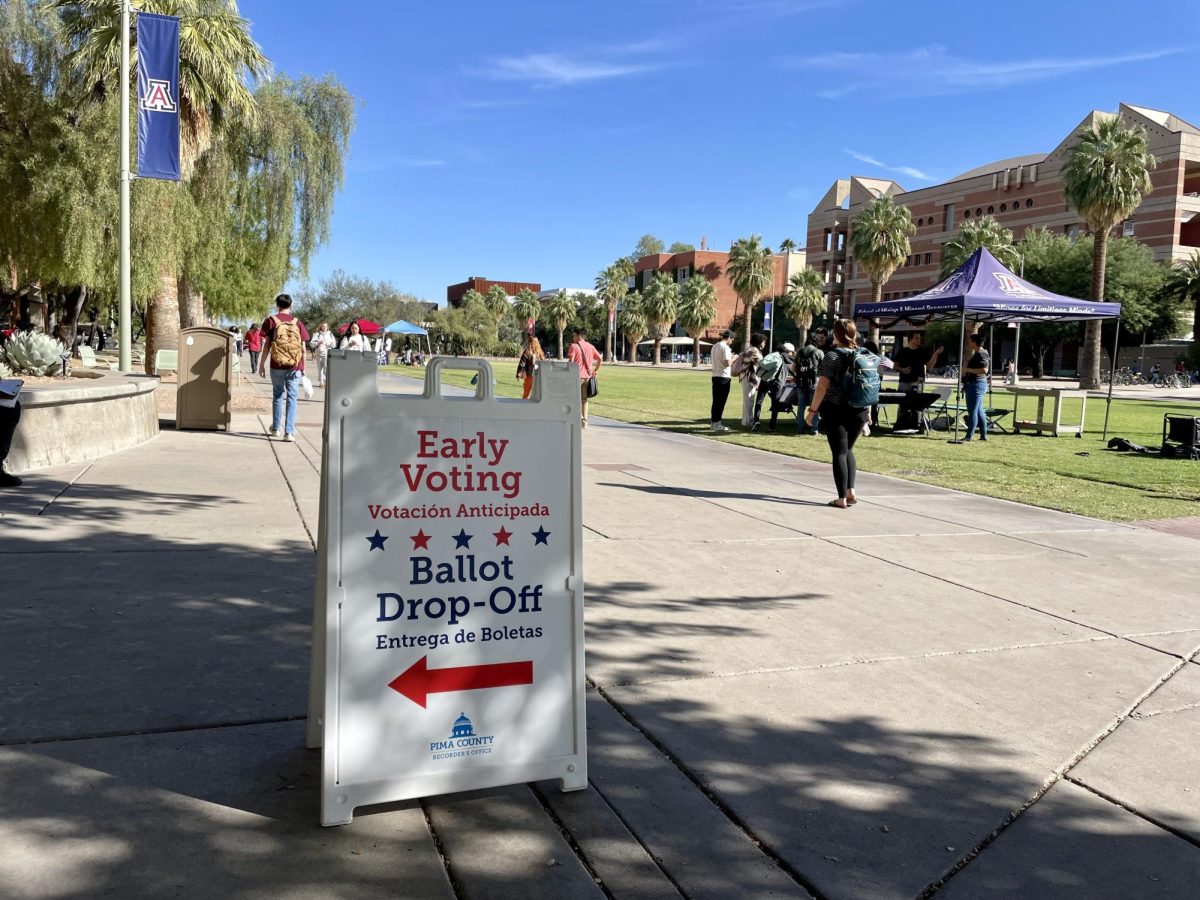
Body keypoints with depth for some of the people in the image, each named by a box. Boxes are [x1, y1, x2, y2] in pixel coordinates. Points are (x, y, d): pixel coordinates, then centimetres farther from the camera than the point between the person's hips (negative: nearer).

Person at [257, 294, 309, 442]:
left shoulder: (271, 321, 0)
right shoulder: (297, 322, 2)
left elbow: (267, 344, -1)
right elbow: (303, 347, 2)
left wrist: (261, 364, 6)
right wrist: (303, 367, 9)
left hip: (277, 366, 0)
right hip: (295, 366, 0)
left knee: (277, 395, 17)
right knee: (291, 397, 2)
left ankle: (276, 428, 25)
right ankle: (289, 432, -5)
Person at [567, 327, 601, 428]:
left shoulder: (574, 346, -6)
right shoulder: (590, 347, 11)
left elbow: (571, 361, -15)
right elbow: (599, 359, 12)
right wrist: (596, 371, 17)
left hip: (577, 375, -5)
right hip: (587, 376, 5)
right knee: (584, 399, 13)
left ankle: (578, 420, -4)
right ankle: (584, 421, 11)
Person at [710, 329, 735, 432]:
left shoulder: (715, 346, 12)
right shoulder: (725, 347, -14)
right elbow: (728, 363, -19)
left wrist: (729, 356, 17)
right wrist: (733, 358, -2)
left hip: (715, 376, 8)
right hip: (723, 377, -8)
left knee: (716, 400, 13)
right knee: (721, 401, -2)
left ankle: (714, 422, 18)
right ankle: (717, 424, 0)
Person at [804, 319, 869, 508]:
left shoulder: (832, 356, -9)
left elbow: (822, 386, -14)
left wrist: (813, 410, -9)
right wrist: (867, 410, 19)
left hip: (836, 411, -5)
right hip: (859, 411, 5)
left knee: (839, 452, 1)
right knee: (848, 450, 19)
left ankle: (842, 498, 0)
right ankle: (851, 490, 7)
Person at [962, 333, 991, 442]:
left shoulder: (981, 354, -14)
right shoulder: (977, 354, 18)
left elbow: (984, 370, -26)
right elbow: (968, 364, 31)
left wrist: (968, 369, -22)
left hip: (977, 384, -11)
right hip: (974, 384, 11)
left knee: (973, 411, -10)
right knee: (979, 411, 13)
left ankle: (969, 436, -11)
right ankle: (983, 435, 18)